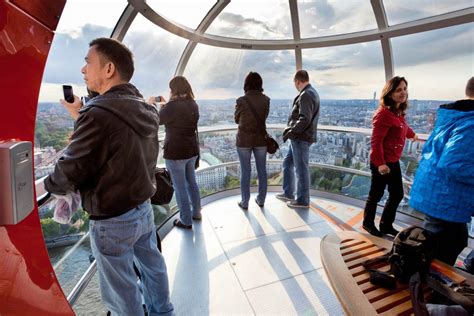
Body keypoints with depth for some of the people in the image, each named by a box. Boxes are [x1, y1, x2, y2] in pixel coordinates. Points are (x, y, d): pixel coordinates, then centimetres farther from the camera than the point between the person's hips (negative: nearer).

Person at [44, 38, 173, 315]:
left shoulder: (99, 113, -25)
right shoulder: (145, 109, 0)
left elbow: (69, 174, -19)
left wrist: (47, 184, 3)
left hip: (113, 220, -8)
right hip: (144, 208, 8)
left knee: (121, 291, 15)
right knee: (152, 265, 26)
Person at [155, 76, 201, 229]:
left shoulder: (173, 106, -20)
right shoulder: (193, 105, 3)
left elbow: (158, 120, -5)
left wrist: (161, 106, 12)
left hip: (175, 152, -7)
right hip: (192, 150, 8)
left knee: (180, 187, 5)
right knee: (191, 182, 21)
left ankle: (186, 221, 17)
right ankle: (196, 212, 34)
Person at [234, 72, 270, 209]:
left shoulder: (241, 101, -13)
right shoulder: (266, 100, -4)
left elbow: (237, 119, 3)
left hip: (244, 140, -2)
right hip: (260, 139, 3)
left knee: (245, 171, 8)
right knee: (262, 171, 14)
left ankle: (244, 202, 18)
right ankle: (261, 199, 25)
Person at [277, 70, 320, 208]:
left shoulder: (305, 95, -15)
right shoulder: (312, 92, 16)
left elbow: (304, 119, -25)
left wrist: (291, 132, -18)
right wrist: (292, 131, 13)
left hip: (301, 138, -10)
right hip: (299, 137, 10)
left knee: (301, 168, 0)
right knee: (287, 163, 18)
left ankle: (302, 200, 13)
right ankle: (288, 193, 30)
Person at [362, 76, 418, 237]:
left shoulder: (399, 113, 9)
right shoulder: (384, 113, -21)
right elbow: (376, 141, -24)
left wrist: (412, 135, 51)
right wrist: (380, 163, -28)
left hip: (394, 161, 9)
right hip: (382, 163, -9)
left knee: (397, 195, 16)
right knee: (376, 194, 6)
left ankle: (386, 225, 33)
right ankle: (368, 223, 28)